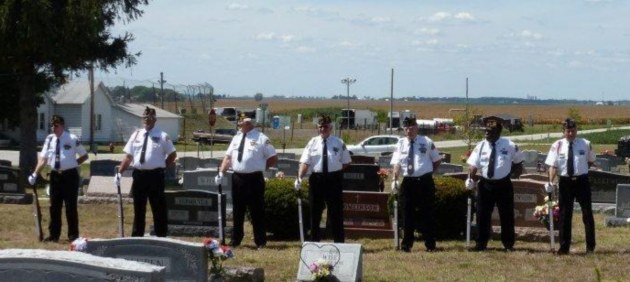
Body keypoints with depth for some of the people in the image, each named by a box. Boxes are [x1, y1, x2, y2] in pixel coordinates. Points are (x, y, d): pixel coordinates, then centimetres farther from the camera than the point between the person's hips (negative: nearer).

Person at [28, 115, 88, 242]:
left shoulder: (72, 139, -7)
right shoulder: (50, 139, 4)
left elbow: (84, 155, 4)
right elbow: (43, 158, 3)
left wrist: (74, 163, -7)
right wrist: (35, 174, -6)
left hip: (69, 175, -4)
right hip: (55, 175, 4)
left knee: (70, 206, 1)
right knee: (54, 206, 9)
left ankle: (73, 235, 11)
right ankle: (54, 235, 17)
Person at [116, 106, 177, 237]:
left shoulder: (162, 136, -2)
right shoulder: (136, 135, 9)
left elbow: (172, 154, 6)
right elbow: (128, 156, 10)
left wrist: (163, 166, 0)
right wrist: (119, 172, 3)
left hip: (155, 176, -4)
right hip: (139, 175, 4)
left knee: (159, 208, 3)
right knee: (139, 208, 12)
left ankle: (161, 236, 12)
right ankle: (137, 236, 21)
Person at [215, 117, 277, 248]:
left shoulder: (261, 138, -2)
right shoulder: (236, 138, 14)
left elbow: (273, 158, 1)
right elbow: (228, 156, 12)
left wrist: (260, 166, 0)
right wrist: (221, 172, 1)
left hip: (254, 179, -5)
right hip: (237, 178, 5)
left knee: (257, 211, 0)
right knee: (237, 211, 12)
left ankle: (260, 241, 8)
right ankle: (235, 240, 22)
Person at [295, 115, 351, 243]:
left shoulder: (338, 143, 3)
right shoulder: (312, 143, 3)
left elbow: (346, 162, 11)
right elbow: (305, 162, -5)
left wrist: (337, 171, -1)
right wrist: (299, 177, -19)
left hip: (334, 179, -1)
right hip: (317, 178, 1)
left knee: (336, 212, 3)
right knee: (315, 211, 7)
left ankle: (339, 242, 10)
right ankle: (314, 241, 16)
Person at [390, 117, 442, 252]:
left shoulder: (427, 142, 1)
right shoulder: (401, 144, 3)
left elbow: (437, 160, 12)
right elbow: (397, 163, -6)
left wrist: (429, 171, 4)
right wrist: (394, 179, -18)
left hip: (425, 181, -1)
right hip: (408, 182, 1)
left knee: (427, 214, 3)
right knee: (408, 214, 6)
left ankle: (430, 245, 12)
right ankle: (406, 244, 15)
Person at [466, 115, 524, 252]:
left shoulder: (509, 146, -4)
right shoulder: (481, 146, -1)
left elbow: (518, 162, 13)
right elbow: (473, 164, -10)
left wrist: (516, 172, 2)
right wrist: (471, 177, -25)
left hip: (503, 185, -2)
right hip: (485, 185, 2)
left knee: (506, 215, 6)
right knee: (482, 215, 5)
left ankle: (508, 244, 20)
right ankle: (481, 244, 17)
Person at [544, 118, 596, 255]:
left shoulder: (585, 144, -2)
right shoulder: (557, 146, -3)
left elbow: (591, 161, 14)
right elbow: (553, 165, -7)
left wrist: (581, 170, 1)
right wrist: (550, 182, -20)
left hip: (582, 181, 0)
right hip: (565, 182, 0)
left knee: (587, 213, 5)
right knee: (564, 214, 5)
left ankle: (590, 246, 14)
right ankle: (564, 247, 13)